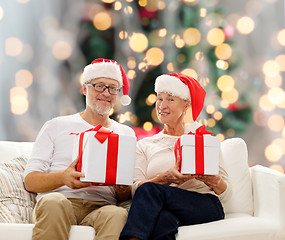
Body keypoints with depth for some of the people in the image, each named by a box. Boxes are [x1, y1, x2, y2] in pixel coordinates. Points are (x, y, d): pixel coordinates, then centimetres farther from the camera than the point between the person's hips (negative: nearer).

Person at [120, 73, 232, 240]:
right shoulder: (144, 145, 21)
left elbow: (226, 194, 11)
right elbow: (136, 188, 4)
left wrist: (213, 180, -12)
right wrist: (166, 178, -14)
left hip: (207, 206, -1)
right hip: (166, 210, 1)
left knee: (149, 189, -30)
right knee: (163, 219, -39)